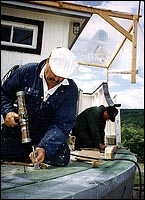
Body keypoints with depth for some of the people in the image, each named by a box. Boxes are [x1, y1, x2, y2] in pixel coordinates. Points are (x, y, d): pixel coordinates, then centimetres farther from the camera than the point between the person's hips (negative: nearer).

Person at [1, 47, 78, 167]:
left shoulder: (71, 90, -15)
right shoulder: (26, 72, -13)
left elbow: (62, 124, -20)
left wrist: (44, 148, -33)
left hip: (47, 135, 0)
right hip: (17, 129, 1)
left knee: (61, 159, -17)